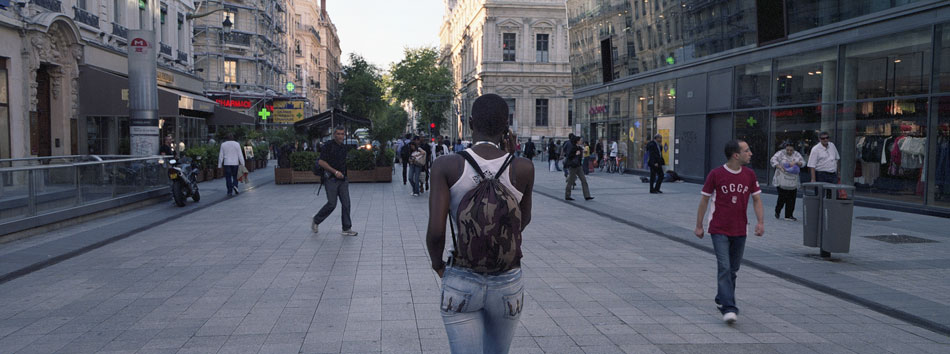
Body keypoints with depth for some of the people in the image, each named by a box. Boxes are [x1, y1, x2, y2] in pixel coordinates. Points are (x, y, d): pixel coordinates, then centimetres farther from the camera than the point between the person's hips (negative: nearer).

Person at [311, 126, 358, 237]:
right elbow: (321, 162, -14)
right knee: (332, 204, -8)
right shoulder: (328, 145, -8)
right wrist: (335, 172, -17)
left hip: (342, 179, 6)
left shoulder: (344, 148, 14)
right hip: (331, 179, -6)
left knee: (346, 203, 0)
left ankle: (346, 229, 5)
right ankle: (316, 221, 14)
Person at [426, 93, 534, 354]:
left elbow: (435, 232, -17)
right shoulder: (523, 168, -9)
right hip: (507, 285, 2)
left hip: (460, 284, -2)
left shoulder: (447, 166, -12)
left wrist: (437, 264, 5)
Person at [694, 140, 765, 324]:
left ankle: (723, 299, 34)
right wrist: (699, 226, 2)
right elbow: (704, 200, -1)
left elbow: (757, 199, 9)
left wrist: (760, 221, -6)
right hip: (719, 230, -4)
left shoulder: (750, 175, 3)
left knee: (733, 269, 14)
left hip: (740, 231, 5)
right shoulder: (716, 174, -9)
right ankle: (729, 309, -16)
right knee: (724, 268, -13)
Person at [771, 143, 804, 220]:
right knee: (782, 197, -6)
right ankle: (777, 211, 19)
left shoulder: (797, 154, 11)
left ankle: (789, 215, 10)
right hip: (782, 181, -4)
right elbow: (773, 160, -10)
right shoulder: (781, 153, -1)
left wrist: (795, 162, -14)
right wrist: (780, 167, -23)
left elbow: (803, 162, 6)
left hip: (793, 181, 4)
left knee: (791, 199, 1)